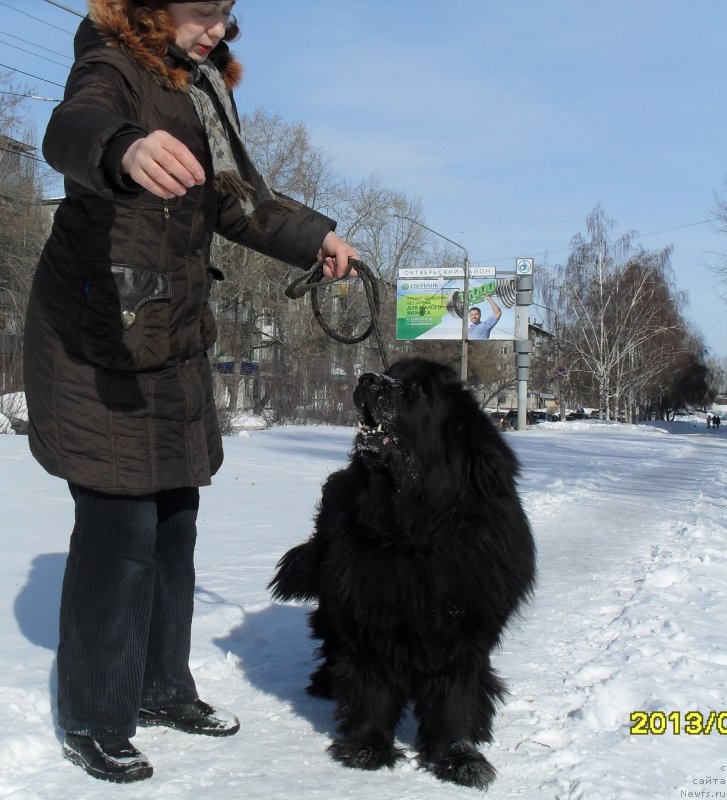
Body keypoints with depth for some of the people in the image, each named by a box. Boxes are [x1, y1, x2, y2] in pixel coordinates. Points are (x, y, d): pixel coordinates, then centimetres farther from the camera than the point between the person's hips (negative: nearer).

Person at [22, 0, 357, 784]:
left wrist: (313, 235, 7)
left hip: (173, 341, 8)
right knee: (120, 524, -7)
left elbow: (239, 199, 22)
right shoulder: (111, 67, -12)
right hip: (96, 338, -8)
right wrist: (124, 149, -59)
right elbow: (70, 132, -36)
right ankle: (92, 721, 9)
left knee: (173, 517, 14)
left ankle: (161, 686, 30)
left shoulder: (205, 88, 12)